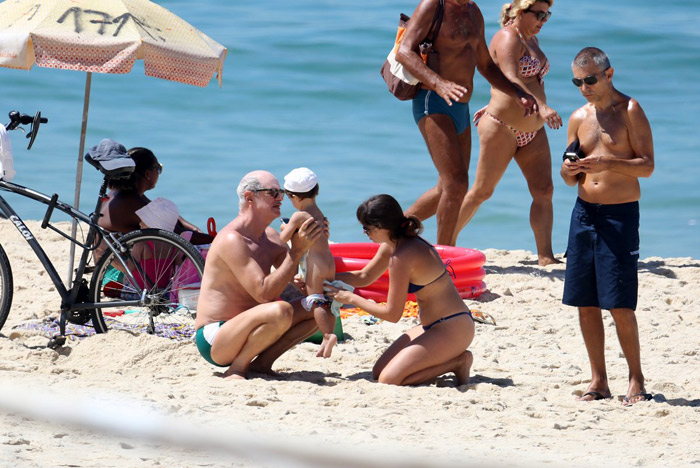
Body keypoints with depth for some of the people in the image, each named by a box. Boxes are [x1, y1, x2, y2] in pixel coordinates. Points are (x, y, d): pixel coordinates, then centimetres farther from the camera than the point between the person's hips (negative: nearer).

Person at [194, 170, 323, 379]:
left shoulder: (270, 237, 11)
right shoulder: (232, 240, -18)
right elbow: (264, 293, -26)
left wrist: (310, 244, -6)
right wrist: (297, 251, -24)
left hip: (243, 333, 9)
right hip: (213, 340, -9)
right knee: (281, 311, -34)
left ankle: (262, 362, 2)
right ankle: (237, 369, -16)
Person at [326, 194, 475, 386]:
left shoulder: (402, 257, -23)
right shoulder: (390, 246, 6)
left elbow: (392, 314, -17)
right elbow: (364, 277, 23)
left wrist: (351, 298, -7)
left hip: (452, 329, -10)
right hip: (432, 327, 10)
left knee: (389, 379, -17)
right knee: (379, 372, 7)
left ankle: (458, 362, -5)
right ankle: (450, 359, 9)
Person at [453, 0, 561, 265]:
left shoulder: (531, 39, 15)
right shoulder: (508, 37, -14)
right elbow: (511, 78, -29)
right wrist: (541, 107, -41)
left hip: (532, 132, 8)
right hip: (501, 128, -8)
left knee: (544, 191, -4)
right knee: (482, 191, -1)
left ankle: (545, 256, -7)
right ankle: (447, 245, 13)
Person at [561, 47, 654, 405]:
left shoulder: (630, 111, -3)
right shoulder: (579, 118, 13)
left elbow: (647, 165, -8)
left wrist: (609, 163, -23)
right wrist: (568, 170, -6)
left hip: (620, 214, -5)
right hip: (584, 212, 6)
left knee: (619, 304, -9)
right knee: (585, 302, 3)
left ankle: (636, 379, 3)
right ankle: (598, 381, 12)